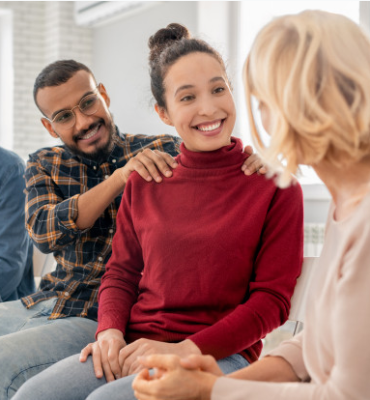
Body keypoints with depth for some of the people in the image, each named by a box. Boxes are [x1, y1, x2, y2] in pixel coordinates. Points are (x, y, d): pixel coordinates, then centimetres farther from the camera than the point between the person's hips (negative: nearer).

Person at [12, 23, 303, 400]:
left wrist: (184, 350, -14)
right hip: (136, 348, 5)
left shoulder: (275, 186, -1)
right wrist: (110, 331, -5)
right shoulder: (145, 182, 12)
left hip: (222, 356, -4)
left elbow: (272, 299, -4)